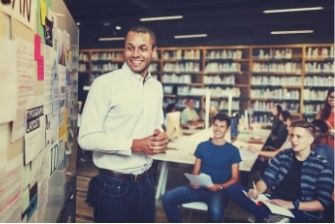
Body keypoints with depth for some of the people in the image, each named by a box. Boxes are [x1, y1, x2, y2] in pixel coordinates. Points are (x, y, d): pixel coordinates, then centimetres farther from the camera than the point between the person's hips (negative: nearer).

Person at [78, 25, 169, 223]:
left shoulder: (157, 87, 7)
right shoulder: (105, 84, -14)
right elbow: (87, 138, -16)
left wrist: (161, 137, -5)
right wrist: (134, 145, -22)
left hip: (146, 183, 6)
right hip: (114, 186, -6)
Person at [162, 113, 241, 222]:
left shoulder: (233, 150, 3)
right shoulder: (202, 146, 10)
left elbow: (235, 178, 3)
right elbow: (196, 171, 13)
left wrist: (220, 187, -16)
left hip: (219, 190, -3)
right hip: (200, 187, 3)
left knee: (216, 212, -37)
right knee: (167, 198, -18)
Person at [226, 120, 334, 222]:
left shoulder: (322, 166, -3)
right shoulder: (283, 156, 8)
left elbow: (323, 203, -7)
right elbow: (266, 180, 4)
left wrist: (292, 204, -19)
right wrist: (257, 191, -19)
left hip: (303, 214, -4)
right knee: (233, 189, -17)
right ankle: (268, 217, -27)